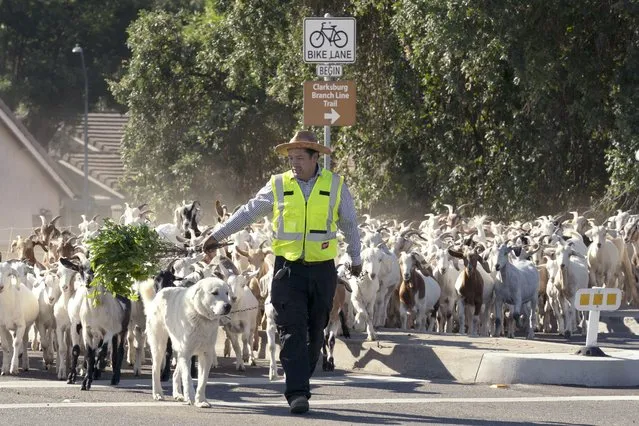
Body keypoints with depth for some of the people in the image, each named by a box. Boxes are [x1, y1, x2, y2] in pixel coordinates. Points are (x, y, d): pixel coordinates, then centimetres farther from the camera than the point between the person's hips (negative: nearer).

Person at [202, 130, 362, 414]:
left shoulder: (335, 185, 4)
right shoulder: (278, 185, 3)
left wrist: (355, 257, 24)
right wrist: (217, 235, 7)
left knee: (315, 332, 7)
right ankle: (297, 393, -12)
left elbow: (349, 223, 16)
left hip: (323, 270, 1)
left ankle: (300, 383, 21)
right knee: (292, 331, -9)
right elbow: (248, 213, 9)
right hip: (288, 269, -1)